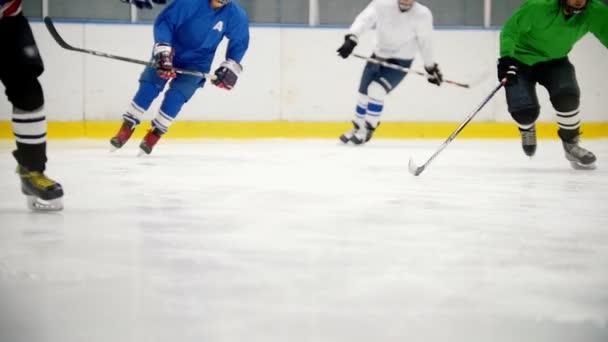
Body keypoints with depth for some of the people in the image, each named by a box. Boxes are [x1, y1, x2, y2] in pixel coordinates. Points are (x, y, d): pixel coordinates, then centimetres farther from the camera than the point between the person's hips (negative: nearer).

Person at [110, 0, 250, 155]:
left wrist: (230, 68, -6)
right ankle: (126, 129, 1)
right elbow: (164, 20, -21)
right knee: (148, 87, -9)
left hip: (196, 63, 1)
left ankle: (154, 135, 2)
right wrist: (163, 52, -30)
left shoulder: (236, 14, -16)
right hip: (169, 52, -1)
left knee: (175, 96, -14)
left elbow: (240, 41, 0)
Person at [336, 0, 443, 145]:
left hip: (400, 62, -3)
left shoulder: (422, 14, -17)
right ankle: (357, 128, 33)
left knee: (376, 89, -21)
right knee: (364, 94, 9)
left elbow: (425, 42, -5)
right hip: (378, 56, 3)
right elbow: (364, 19, -27)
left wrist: (431, 68, 4)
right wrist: (351, 39, -45)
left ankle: (368, 130, -3)